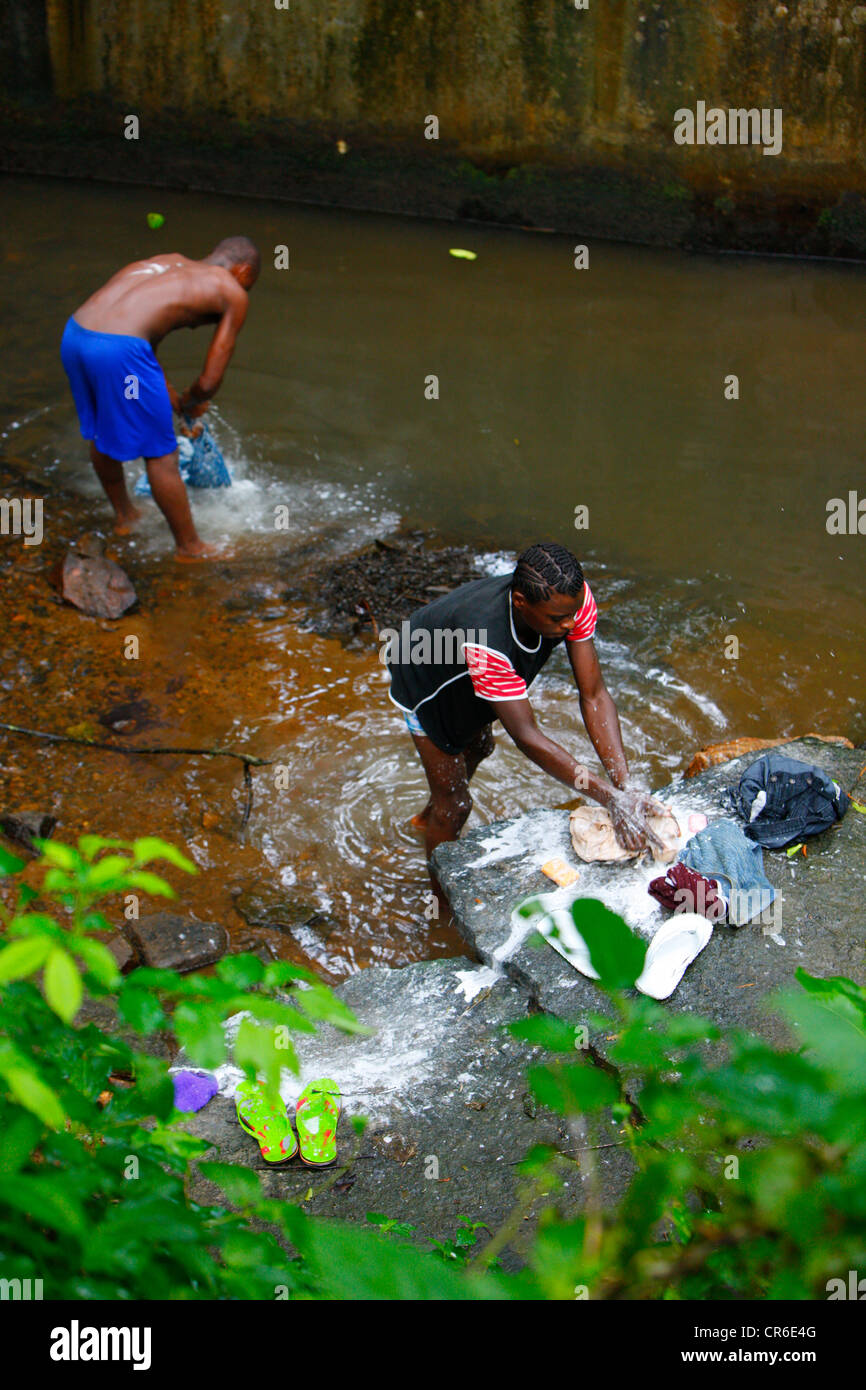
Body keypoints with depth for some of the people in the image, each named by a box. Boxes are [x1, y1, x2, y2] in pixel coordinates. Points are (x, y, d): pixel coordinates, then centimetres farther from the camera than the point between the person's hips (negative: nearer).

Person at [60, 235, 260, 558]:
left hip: (73, 334, 8)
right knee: (160, 455, 10)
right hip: (119, 350, -8)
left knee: (101, 434, 28)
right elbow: (209, 382, 4)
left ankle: (124, 516, 51)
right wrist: (189, 404, 25)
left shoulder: (168, 261, 27)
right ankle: (189, 547, 26)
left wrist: (172, 399, 32)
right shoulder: (233, 294, 9)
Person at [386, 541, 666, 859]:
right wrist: (612, 799, -48)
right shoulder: (485, 640, -50)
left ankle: (429, 817, 61)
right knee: (455, 804, 2)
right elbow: (526, 736, -46)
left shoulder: (573, 599, -33)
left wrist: (625, 786, -39)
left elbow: (594, 695, -30)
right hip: (423, 681, -6)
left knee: (478, 748, 30)